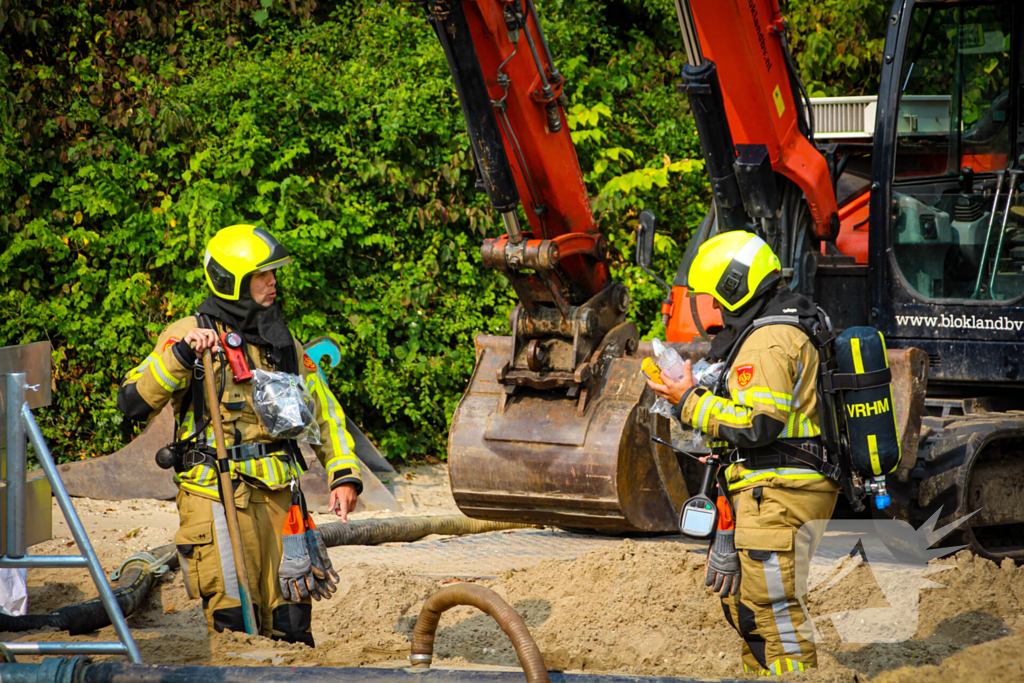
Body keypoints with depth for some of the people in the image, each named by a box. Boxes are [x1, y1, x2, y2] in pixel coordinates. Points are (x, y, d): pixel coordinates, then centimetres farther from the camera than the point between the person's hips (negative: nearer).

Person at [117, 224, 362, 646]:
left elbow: (324, 411, 22)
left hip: (277, 497, 5)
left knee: (289, 621, 4)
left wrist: (344, 475, 10)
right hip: (215, 497, -5)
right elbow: (134, 403, -11)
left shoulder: (283, 344, 15)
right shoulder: (191, 334, -2)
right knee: (234, 619, -6)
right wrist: (180, 355, -23)